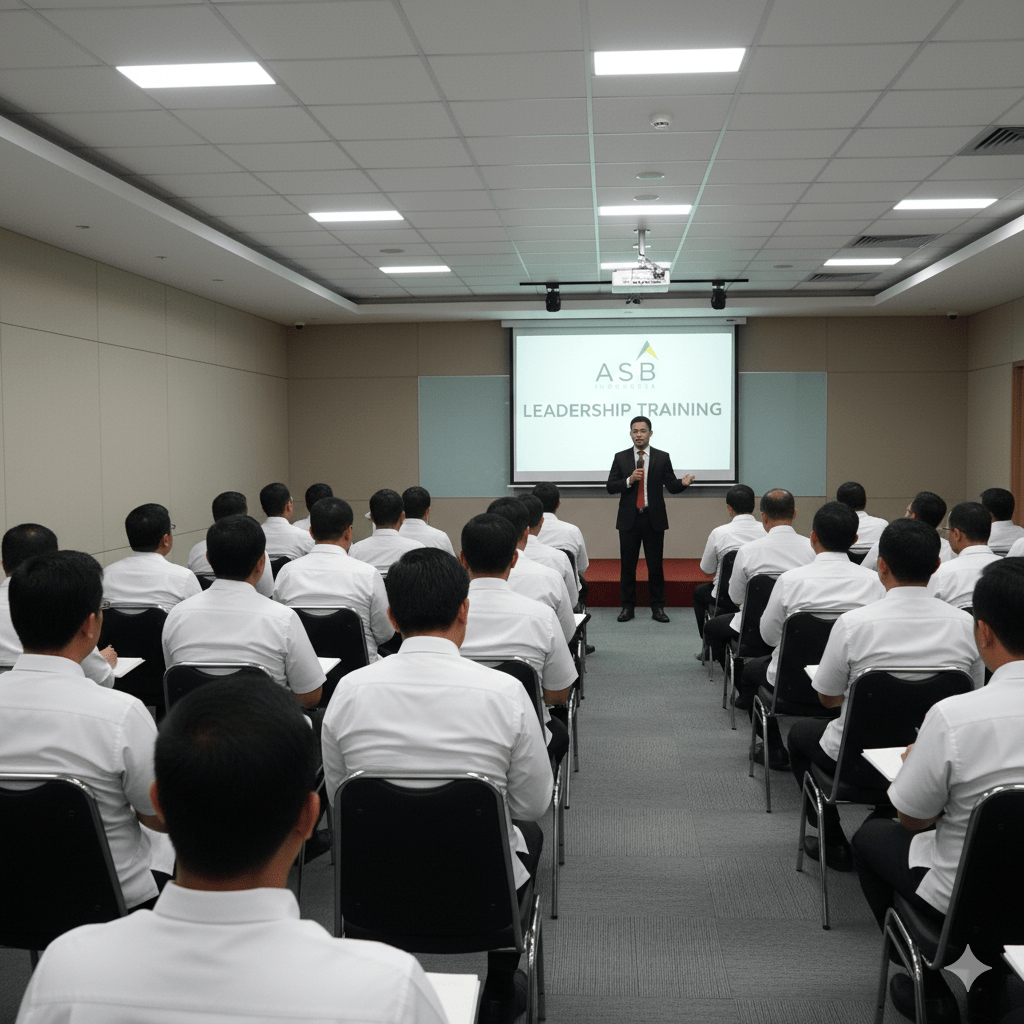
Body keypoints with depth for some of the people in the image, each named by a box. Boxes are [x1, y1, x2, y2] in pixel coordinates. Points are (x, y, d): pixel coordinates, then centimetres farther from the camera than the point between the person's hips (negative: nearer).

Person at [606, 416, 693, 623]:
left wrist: (683, 483, -22)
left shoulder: (662, 458, 4)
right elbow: (610, 487, 1)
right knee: (627, 565, 5)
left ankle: (657, 608, 12)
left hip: (654, 519, -1)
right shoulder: (620, 458, 5)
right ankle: (627, 607, 14)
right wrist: (629, 480, -16)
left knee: (655, 565, 3)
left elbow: (672, 486, 0)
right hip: (629, 520, 1)